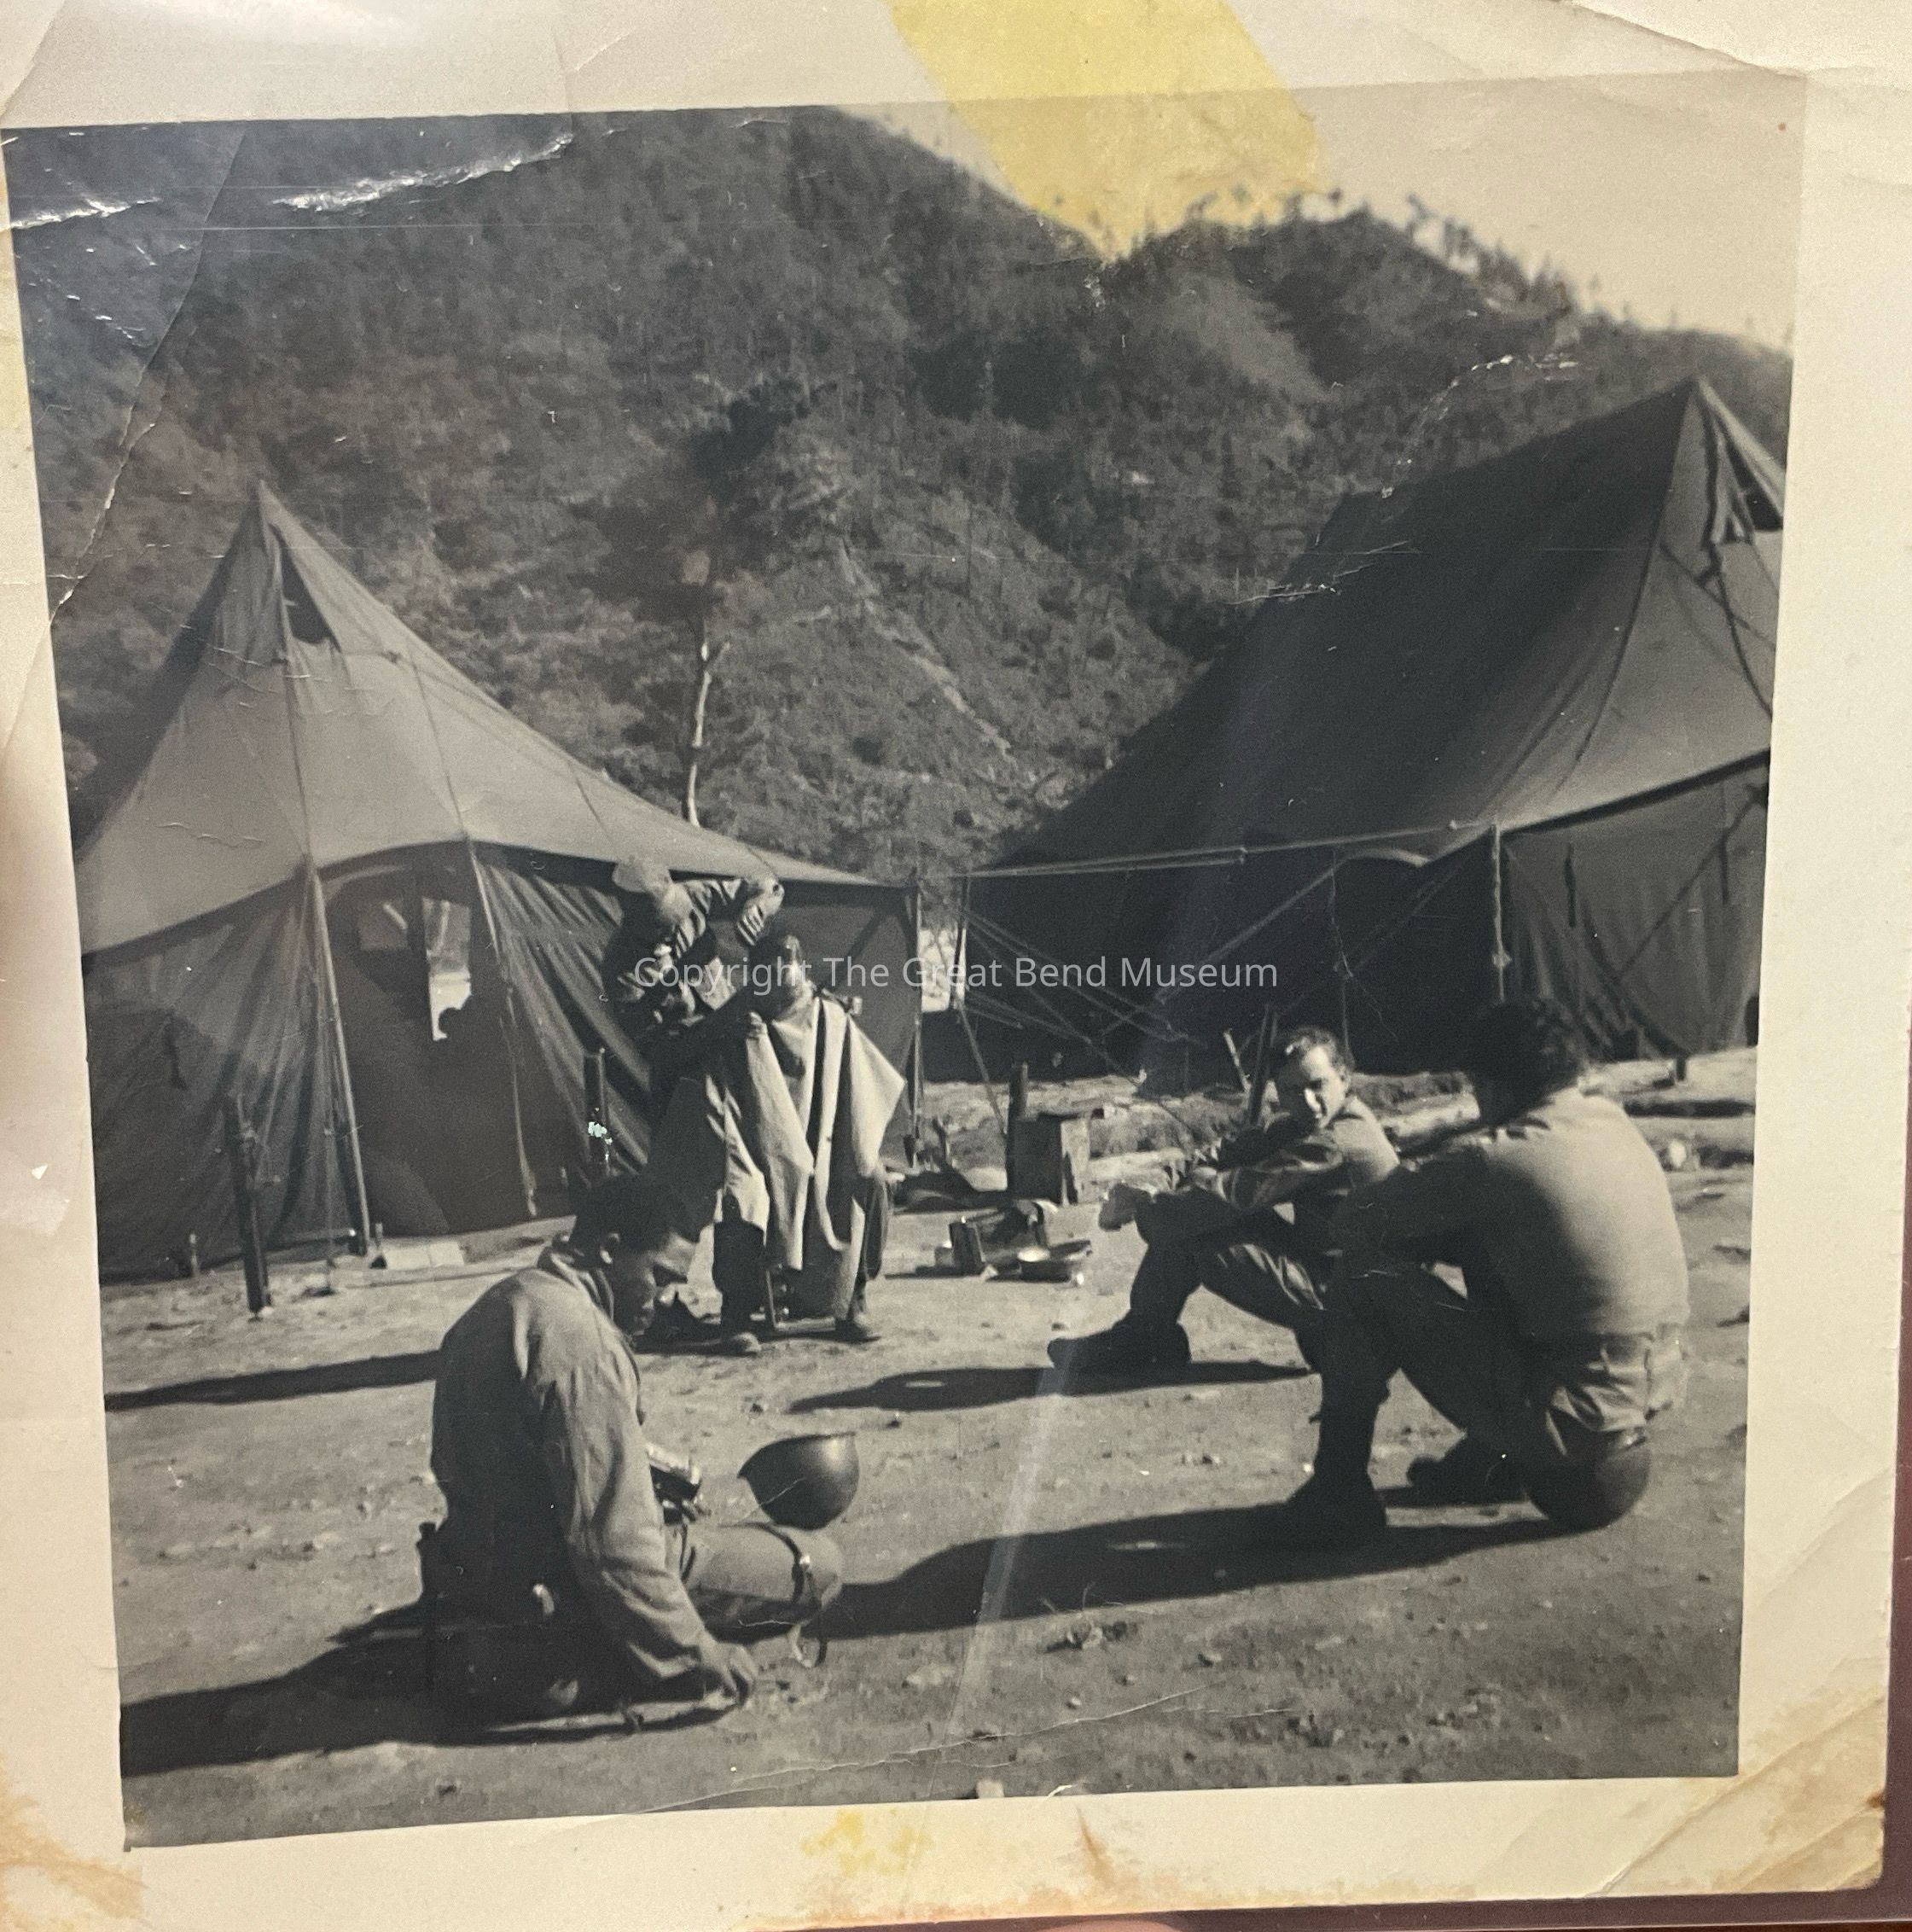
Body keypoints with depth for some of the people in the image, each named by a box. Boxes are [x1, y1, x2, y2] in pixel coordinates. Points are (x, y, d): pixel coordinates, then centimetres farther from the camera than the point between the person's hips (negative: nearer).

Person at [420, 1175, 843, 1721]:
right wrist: (700, 1663, -19)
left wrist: (640, 1459, 15)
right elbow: (614, 1546, -29)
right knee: (818, 1567, -9)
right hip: (551, 1596, -10)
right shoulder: (579, 1338, -26)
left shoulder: (505, 1302, 5)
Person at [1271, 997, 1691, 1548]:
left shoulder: (1497, 1159, -18)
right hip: (1659, 1388, 8)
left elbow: (1353, 1223, -11)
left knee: (1365, 1282, -5)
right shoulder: (1614, 1123, 4)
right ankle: (1492, 1461, 30)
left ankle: (1339, 1497, 9)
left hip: (1576, 1418, -8)